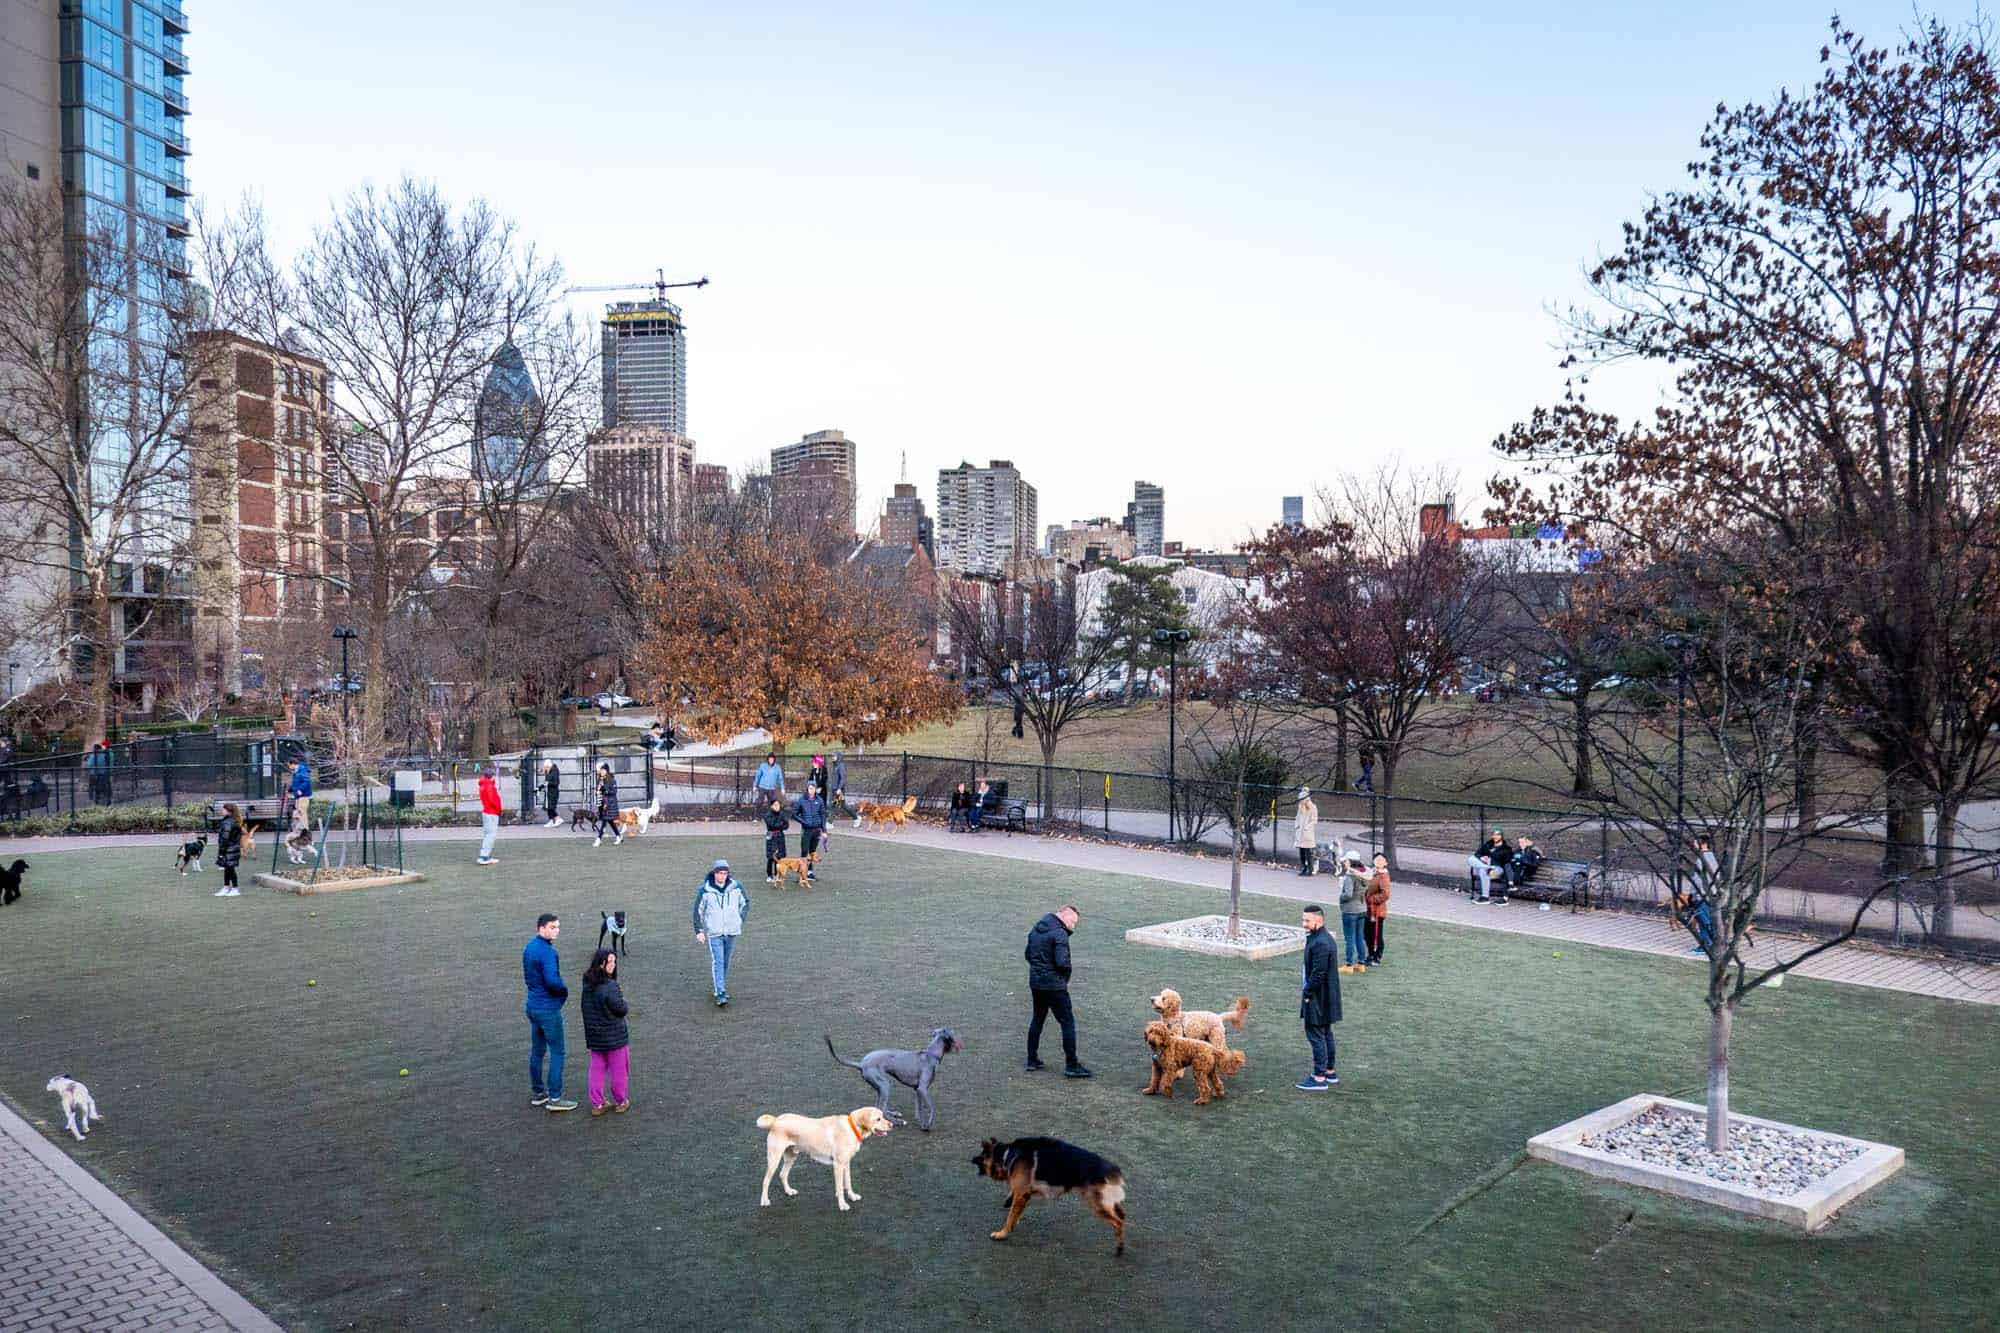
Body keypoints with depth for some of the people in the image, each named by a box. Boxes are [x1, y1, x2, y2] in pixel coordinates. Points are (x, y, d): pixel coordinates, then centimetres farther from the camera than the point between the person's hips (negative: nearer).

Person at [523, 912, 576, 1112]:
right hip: (549, 1009, -9)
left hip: (533, 1006, 9)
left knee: (537, 1051, 17)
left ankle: (537, 1093, 26)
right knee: (557, 1053, 0)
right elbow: (552, 981, -29)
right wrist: (565, 991, -9)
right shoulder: (547, 952, -22)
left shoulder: (529, 948, 8)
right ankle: (554, 1098, 3)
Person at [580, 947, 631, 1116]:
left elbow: (583, 1006, 11)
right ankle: (621, 1102, 25)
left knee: (597, 1069, 16)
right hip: (614, 1036, -6)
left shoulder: (587, 983, -3)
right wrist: (622, 1000, 0)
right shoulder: (610, 986, -26)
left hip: (594, 1036, 6)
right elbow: (622, 1010, -19)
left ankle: (597, 1104, 22)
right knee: (619, 1070, 12)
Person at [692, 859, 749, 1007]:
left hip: (732, 932, 3)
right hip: (714, 933, -3)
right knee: (717, 962, -11)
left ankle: (721, 988, 30)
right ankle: (721, 994, -14)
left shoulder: (736, 887, -4)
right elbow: (698, 910, 1)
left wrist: (741, 921, 9)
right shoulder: (705, 891, -10)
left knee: (726, 962, 13)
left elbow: (745, 903, 13)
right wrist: (699, 931, -2)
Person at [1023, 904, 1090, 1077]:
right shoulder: (1059, 933, -17)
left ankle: (1032, 1060, 27)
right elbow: (1062, 962, -24)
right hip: (1054, 985, -8)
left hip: (1035, 983, 8)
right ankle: (1071, 1066, 1)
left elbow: (1027, 954, 17)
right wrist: (1066, 977, -5)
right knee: (1068, 1023, 0)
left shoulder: (1036, 929, 10)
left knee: (1037, 1019, 21)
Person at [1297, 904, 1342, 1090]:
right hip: (1326, 998, 11)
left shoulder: (1320, 944, -24)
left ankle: (1319, 1078, 2)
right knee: (1326, 1035, 19)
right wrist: (1307, 989, 15)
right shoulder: (1326, 938, 9)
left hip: (1318, 1000, -11)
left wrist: (1307, 994, -14)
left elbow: (1318, 974, -25)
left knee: (1316, 1037, -4)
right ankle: (1329, 1072, 30)